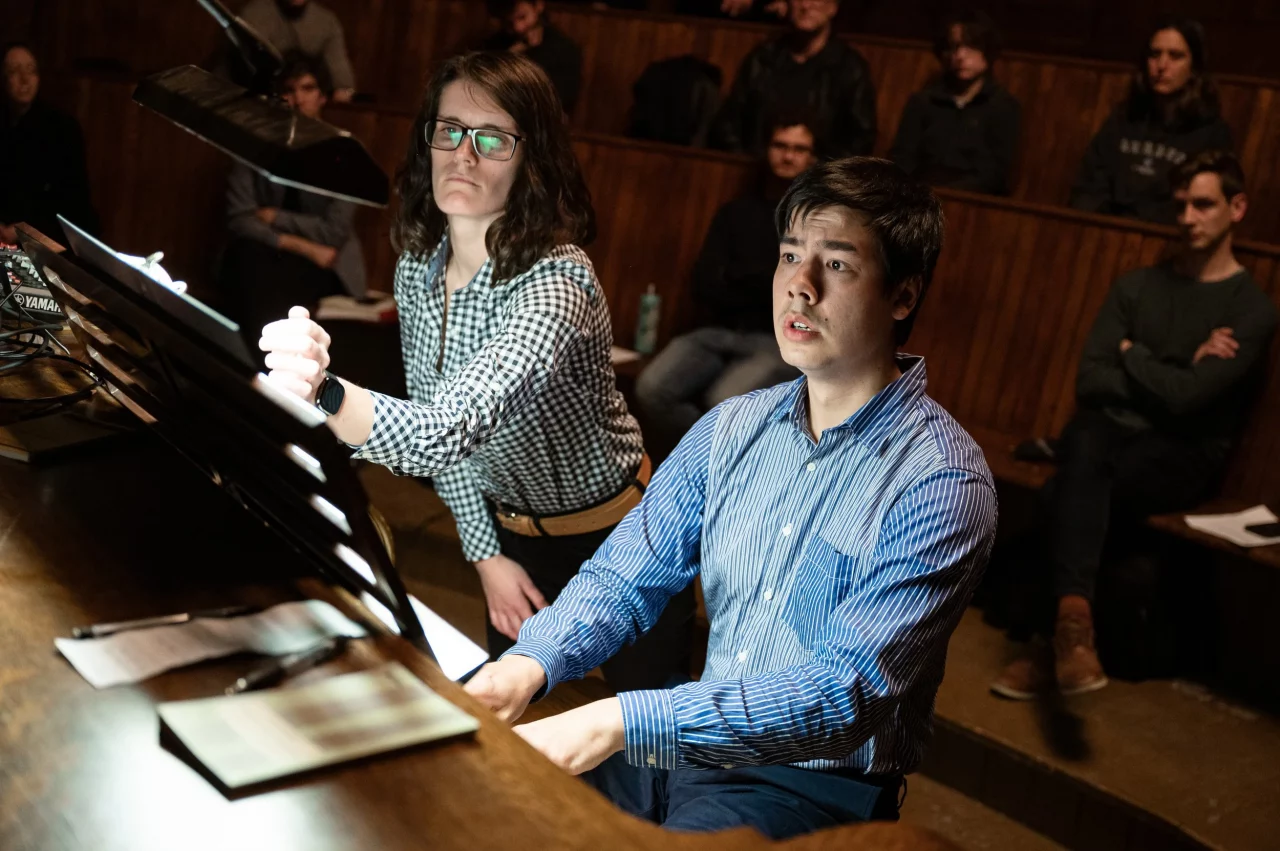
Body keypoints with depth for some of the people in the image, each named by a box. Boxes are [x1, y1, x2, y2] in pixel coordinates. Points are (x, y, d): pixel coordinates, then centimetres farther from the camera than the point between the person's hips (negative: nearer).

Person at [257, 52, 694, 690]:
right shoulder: (417, 269, -8)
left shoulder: (557, 281, -32)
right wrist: (486, 555, -4)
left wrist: (325, 395, -65)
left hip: (620, 543, -6)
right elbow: (435, 421, 3)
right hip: (513, 534, 6)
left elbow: (452, 431, -47)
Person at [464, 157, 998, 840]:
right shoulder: (732, 428, 3)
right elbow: (625, 576, 3)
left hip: (815, 785, -5)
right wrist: (530, 663, -19)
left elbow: (850, 694, -25)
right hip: (693, 738, 5)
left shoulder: (944, 483, -18)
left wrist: (620, 722, -33)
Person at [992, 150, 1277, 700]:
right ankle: (1073, 619, -43)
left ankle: (1055, 642, -26)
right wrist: (1173, 373, -5)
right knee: (1086, 439, -35)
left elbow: (1186, 398, -15)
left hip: (1184, 456, -3)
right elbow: (1089, 383, 3)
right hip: (1113, 433, 3)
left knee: (1066, 493, -33)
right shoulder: (1137, 286, 14)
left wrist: (1132, 355, 1)